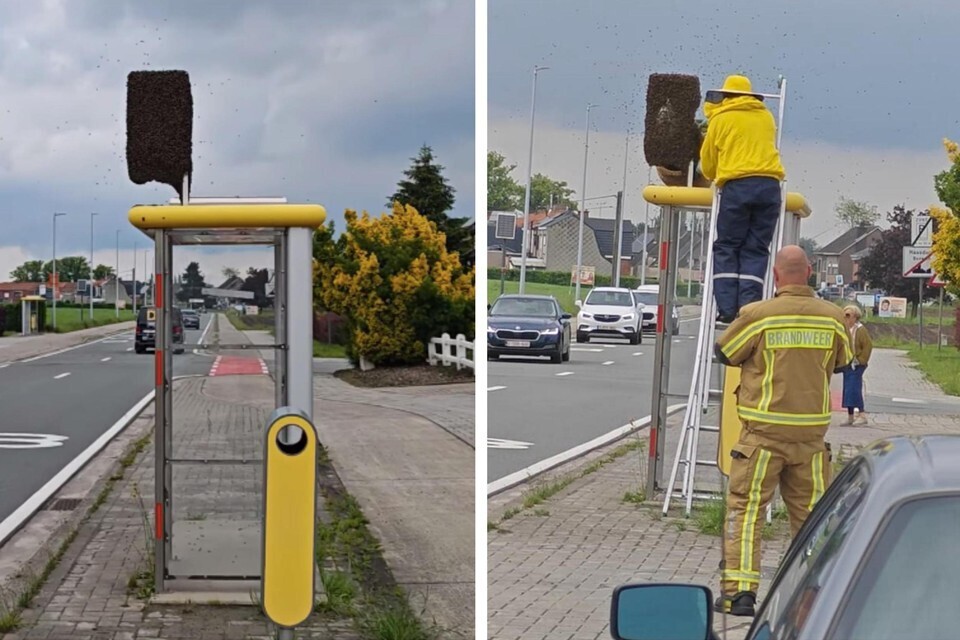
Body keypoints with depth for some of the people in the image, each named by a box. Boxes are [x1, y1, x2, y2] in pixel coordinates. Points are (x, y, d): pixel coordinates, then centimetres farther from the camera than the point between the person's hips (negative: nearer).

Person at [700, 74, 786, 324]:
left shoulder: (721, 119, 12)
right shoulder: (766, 117, 19)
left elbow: (707, 162, 19)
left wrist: (715, 178, 40)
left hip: (736, 186, -3)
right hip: (769, 184, 3)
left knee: (726, 248, 4)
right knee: (756, 250, 4)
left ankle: (727, 308, -6)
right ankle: (748, 307, -7)